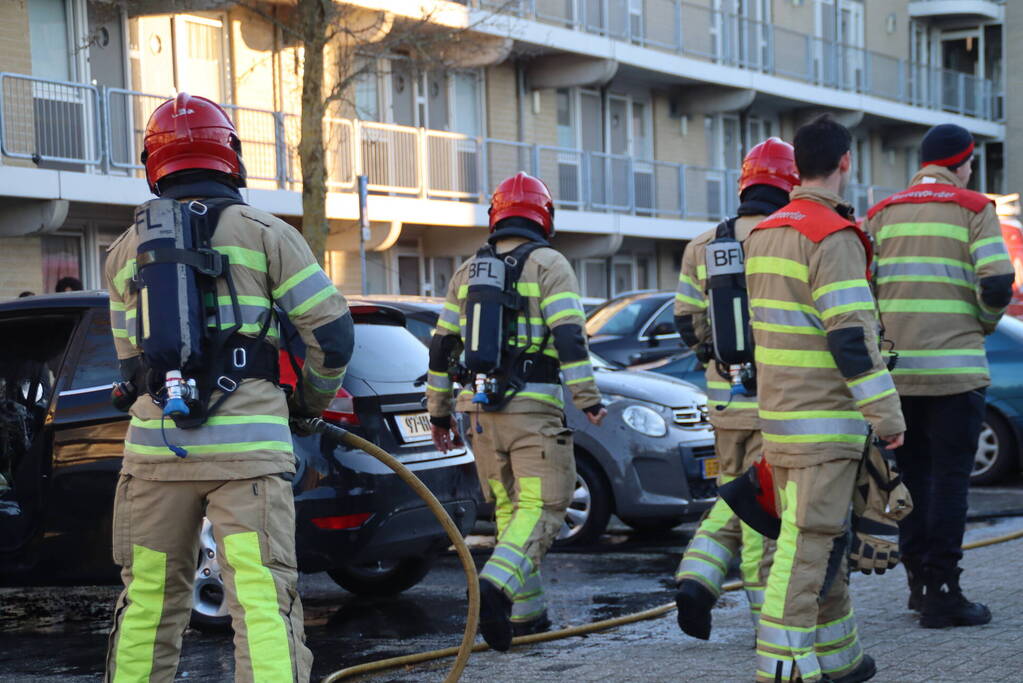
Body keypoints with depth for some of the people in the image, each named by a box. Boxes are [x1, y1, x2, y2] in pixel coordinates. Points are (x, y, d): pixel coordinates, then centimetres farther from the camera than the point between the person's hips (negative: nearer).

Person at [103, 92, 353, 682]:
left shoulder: (128, 249, 13)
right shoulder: (264, 234, 2)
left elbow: (131, 361, 18)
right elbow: (331, 332, 0)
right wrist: (314, 399, 18)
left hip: (156, 446, 4)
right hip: (247, 446, -3)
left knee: (149, 600, 13)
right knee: (263, 600, -7)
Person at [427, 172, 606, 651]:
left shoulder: (468, 271, 14)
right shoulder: (549, 265, -2)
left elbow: (442, 346, 14)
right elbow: (569, 337, -14)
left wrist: (439, 412, 21)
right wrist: (589, 399, -13)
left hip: (480, 410, 5)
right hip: (532, 410, -5)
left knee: (509, 508, 15)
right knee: (542, 508, -4)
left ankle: (527, 613, 17)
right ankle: (496, 587, -26)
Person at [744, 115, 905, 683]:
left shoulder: (763, 235, 13)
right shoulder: (833, 237, -15)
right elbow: (851, 337, -19)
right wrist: (886, 414, -15)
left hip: (777, 414, 9)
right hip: (824, 419, -9)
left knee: (818, 536, 16)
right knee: (807, 542, -8)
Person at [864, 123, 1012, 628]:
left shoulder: (882, 214, 10)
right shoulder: (974, 210, -2)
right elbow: (997, 285, -11)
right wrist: (984, 323, 9)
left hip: (896, 367, 5)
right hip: (954, 368, -4)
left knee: (913, 473, 14)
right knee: (949, 476, -1)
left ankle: (918, 581, 20)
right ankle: (941, 592, -2)